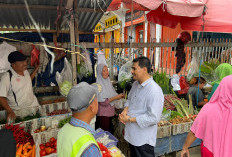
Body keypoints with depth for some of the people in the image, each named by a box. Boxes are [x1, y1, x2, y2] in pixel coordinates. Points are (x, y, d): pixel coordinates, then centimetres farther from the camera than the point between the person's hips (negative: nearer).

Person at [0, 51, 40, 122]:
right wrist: (9, 111, -24)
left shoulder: (25, 71, 3)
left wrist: (35, 71, 14)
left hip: (34, 106, 6)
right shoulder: (7, 77, -17)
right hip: (18, 111, -6)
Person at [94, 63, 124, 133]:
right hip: (103, 114, -7)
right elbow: (102, 101, -20)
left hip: (110, 112, 7)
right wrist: (115, 97, -17)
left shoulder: (108, 82, 6)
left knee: (110, 131, 16)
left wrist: (119, 95, -3)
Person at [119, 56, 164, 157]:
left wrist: (130, 119, -22)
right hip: (132, 135, 8)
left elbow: (153, 118, -26)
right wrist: (125, 110, -4)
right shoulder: (135, 84, 3)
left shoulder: (154, 91, -25)